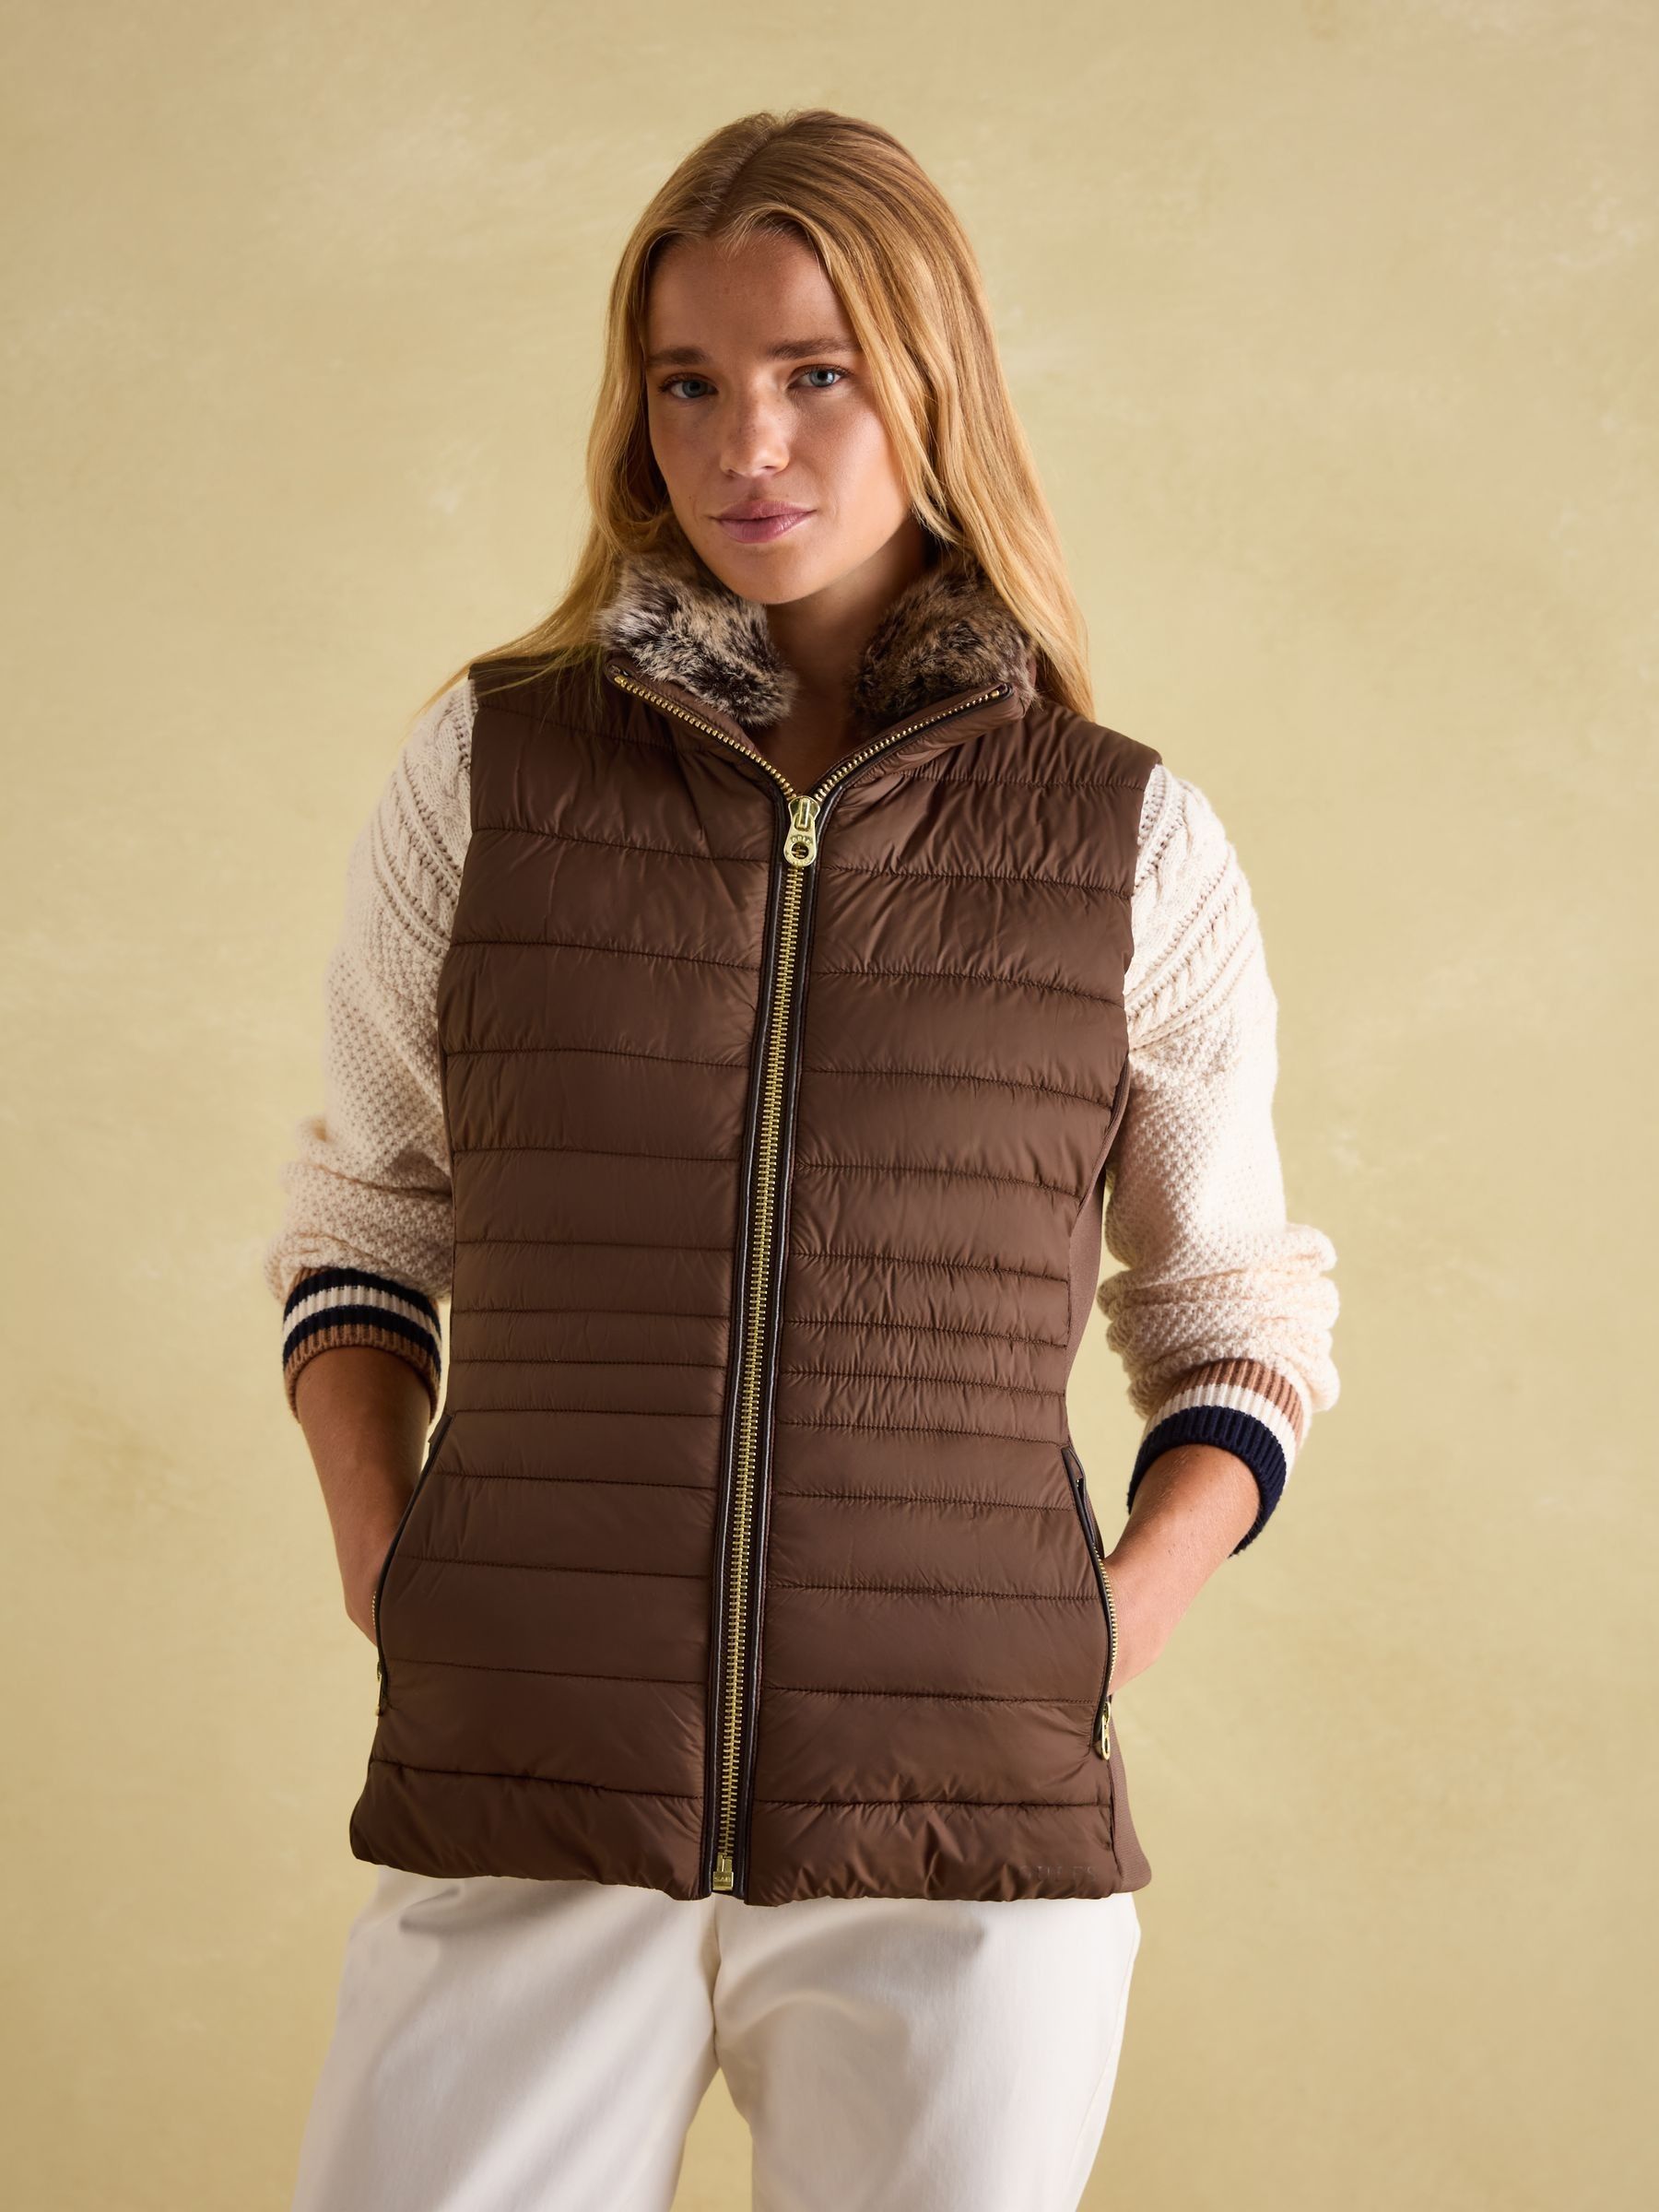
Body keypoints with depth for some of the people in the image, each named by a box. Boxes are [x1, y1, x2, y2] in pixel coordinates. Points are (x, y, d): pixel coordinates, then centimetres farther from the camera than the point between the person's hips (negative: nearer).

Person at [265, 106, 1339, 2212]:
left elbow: (1239, 1324, 14)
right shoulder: (489, 766, 5)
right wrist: (386, 1577, 0)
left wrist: (1108, 1635, -2)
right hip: (527, 1819, 0)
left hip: (969, 1856, 0)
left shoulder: (1130, 845, 4)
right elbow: (364, 1225, 15)